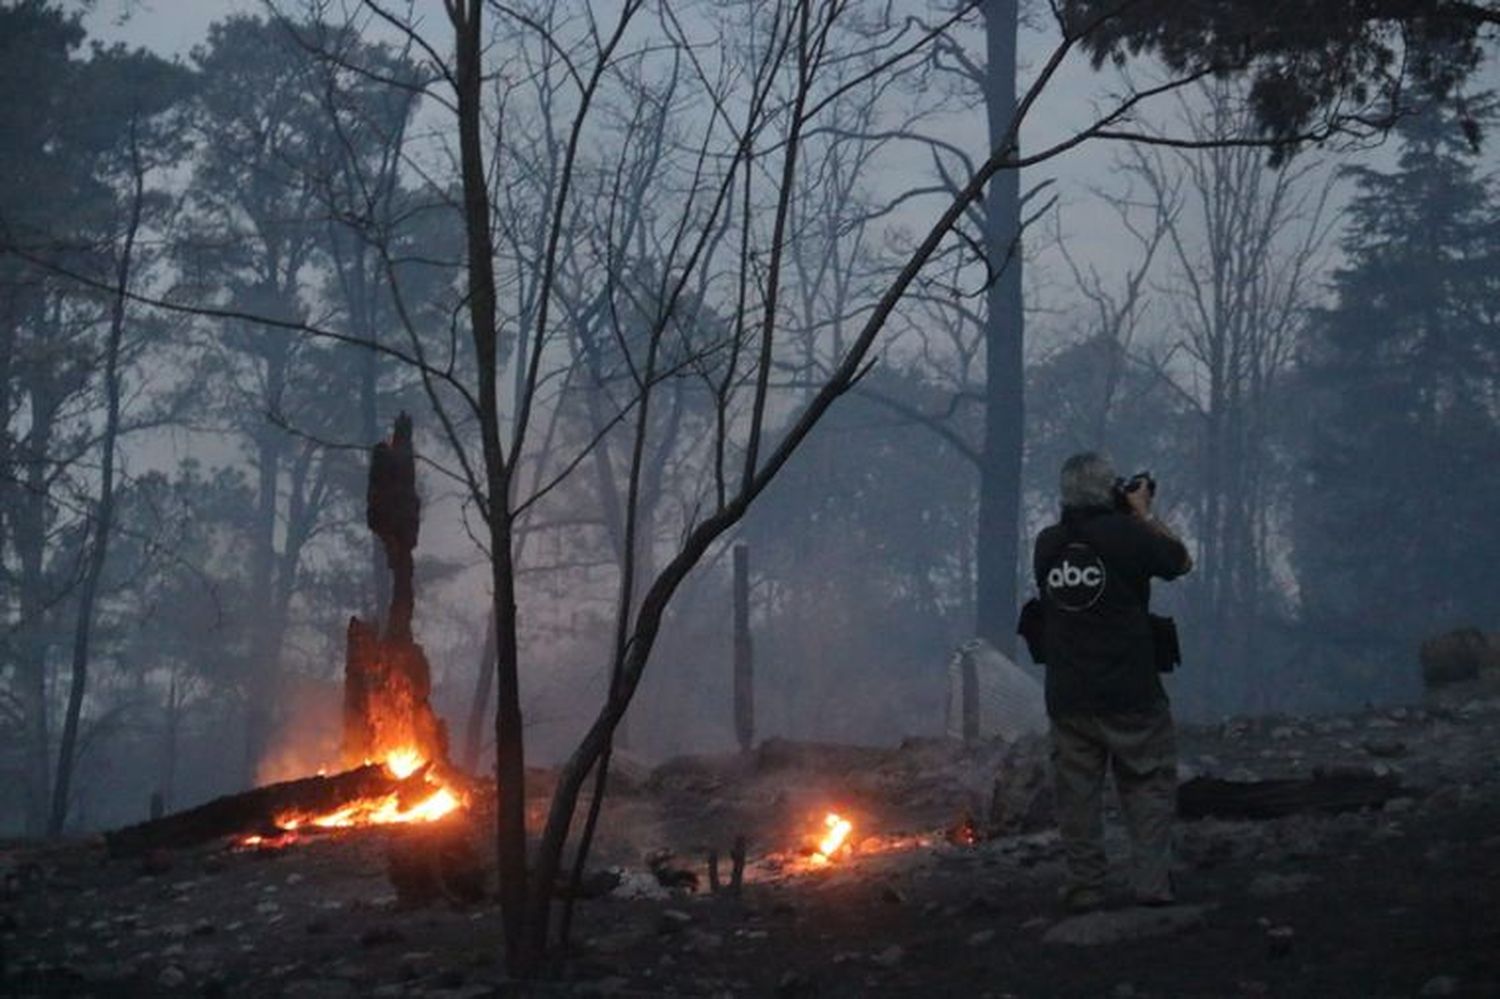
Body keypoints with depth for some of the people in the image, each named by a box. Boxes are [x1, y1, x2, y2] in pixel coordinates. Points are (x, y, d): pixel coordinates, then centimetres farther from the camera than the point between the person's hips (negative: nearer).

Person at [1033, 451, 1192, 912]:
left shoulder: (1047, 544, 2)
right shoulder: (1127, 535, -11)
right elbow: (1182, 560, 4)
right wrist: (1144, 514, 13)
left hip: (1067, 697, 4)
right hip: (1129, 696, -4)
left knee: (1076, 792, 8)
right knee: (1149, 786, 5)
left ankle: (1084, 888, 7)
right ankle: (1152, 884, -1)